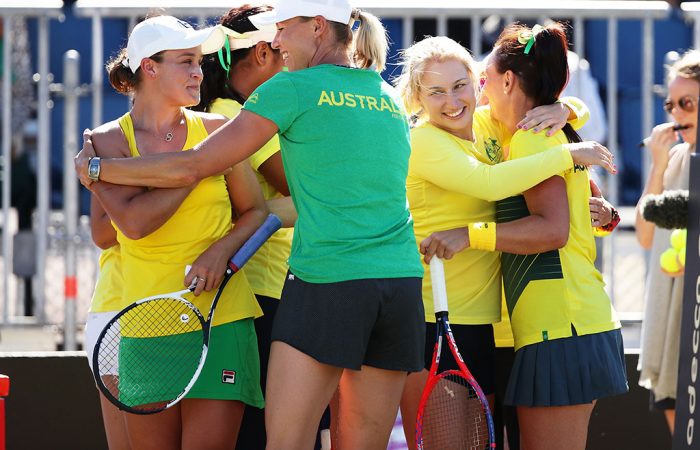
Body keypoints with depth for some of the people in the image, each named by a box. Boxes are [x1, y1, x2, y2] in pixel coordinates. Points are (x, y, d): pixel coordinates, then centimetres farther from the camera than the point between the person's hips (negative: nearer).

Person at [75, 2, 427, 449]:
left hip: (327, 284, -6)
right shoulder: (393, 101, 16)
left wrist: (97, 168, 9)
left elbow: (192, 167, -1)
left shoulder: (292, 88, -2)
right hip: (402, 281, 6)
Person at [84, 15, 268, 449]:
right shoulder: (109, 141, 2)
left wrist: (222, 251, -9)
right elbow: (134, 221, -13)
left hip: (220, 319, 0)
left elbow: (255, 210, 11)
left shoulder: (215, 129, 6)